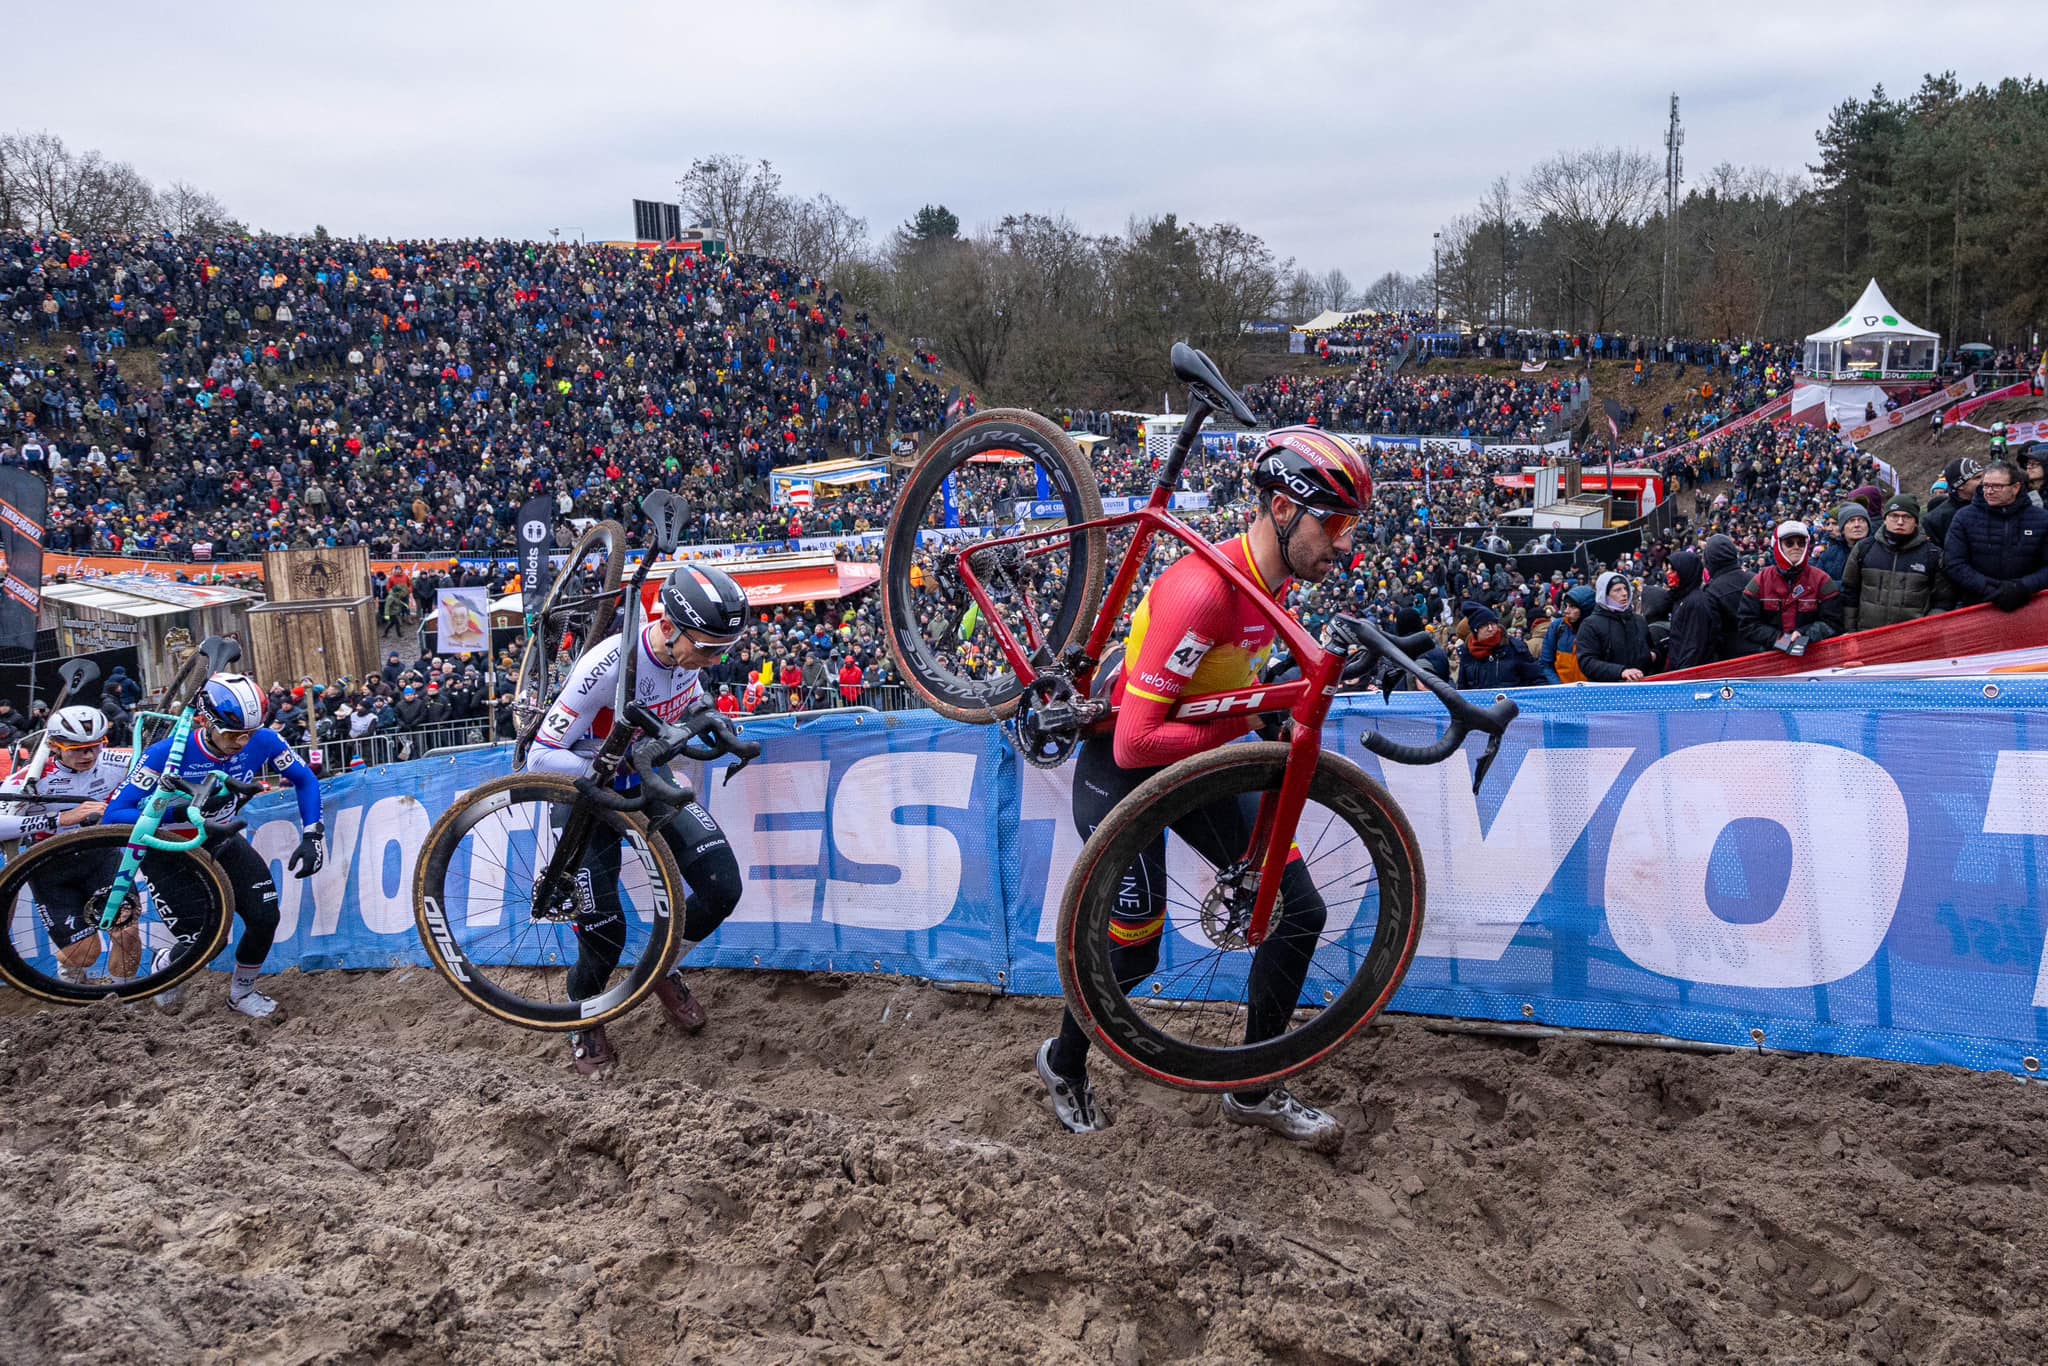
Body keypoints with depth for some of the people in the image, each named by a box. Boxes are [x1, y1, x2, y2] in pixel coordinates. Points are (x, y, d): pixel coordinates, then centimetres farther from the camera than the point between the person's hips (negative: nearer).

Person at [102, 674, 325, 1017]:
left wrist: (313, 835, -12)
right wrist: (182, 812, -45)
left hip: (221, 842, 4)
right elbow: (114, 816, -32)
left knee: (265, 918, -13)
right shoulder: (167, 753, -31)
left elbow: (305, 779, -3)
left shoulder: (262, 742, -21)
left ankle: (242, 992, 16)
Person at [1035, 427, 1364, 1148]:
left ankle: (1254, 1090, 17)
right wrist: (1244, 723, -28)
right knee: (1134, 950, -1)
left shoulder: (1273, 574, -4)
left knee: (1299, 909, 1)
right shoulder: (1203, 592, -33)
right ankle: (1064, 1063, 31)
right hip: (1122, 771, -8)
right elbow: (1135, 743, -33)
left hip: (1191, 761, 8)